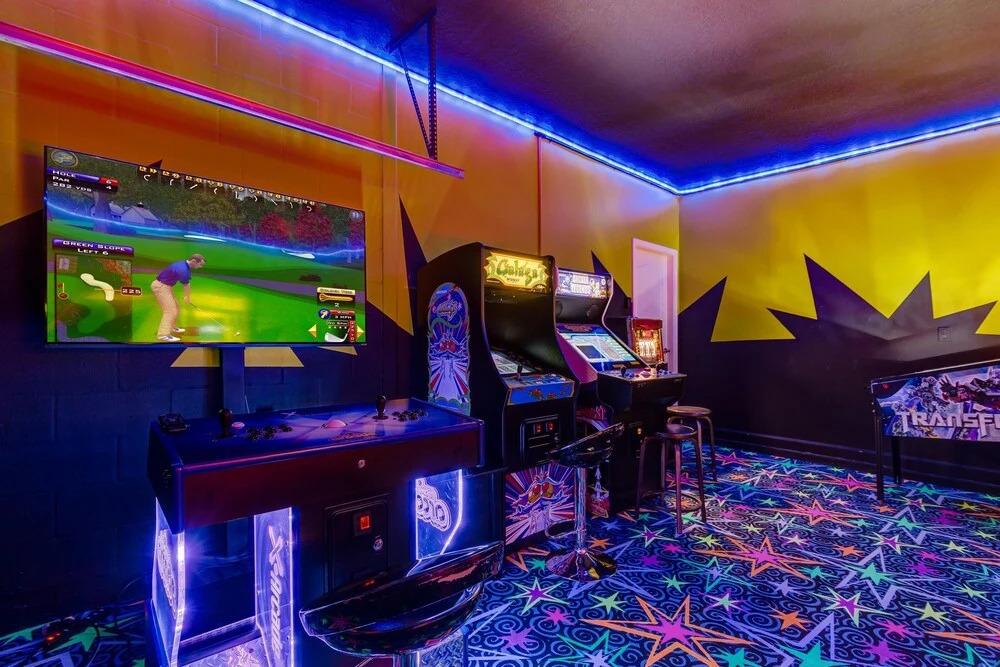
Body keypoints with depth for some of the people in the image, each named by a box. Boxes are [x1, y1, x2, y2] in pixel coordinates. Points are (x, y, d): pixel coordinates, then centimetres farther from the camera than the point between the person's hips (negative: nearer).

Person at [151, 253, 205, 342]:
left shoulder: (185, 265, 7)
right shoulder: (183, 270, -25)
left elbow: (187, 283, 17)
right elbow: (186, 286, -9)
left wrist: (186, 296, 24)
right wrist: (188, 297, 9)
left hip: (165, 286, 11)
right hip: (161, 286, -11)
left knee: (175, 307, 21)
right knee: (170, 310, -15)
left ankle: (171, 327, 35)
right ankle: (163, 335, -19)